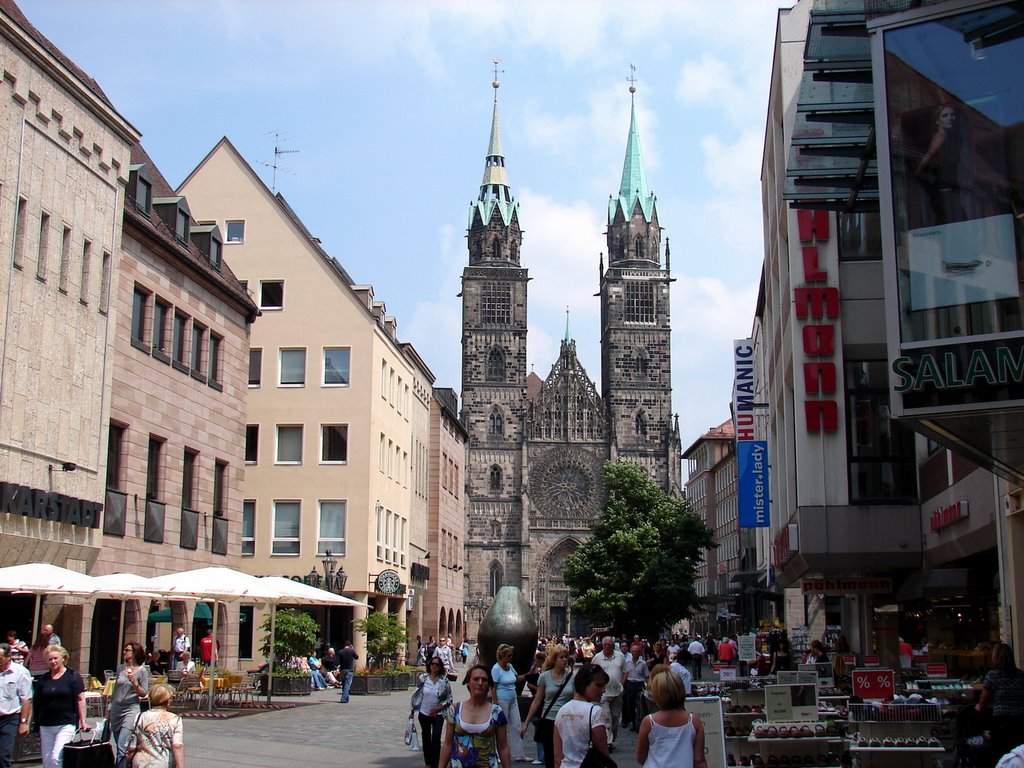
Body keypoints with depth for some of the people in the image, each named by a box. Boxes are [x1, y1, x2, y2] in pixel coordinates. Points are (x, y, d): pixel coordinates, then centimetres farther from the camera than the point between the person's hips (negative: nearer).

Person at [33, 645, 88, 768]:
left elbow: (80, 700, 0)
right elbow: (37, 702, 13)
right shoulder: (43, 679, 10)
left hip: (66, 724, -5)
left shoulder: (73, 676, 1)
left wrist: (83, 721, -7)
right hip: (46, 726, 5)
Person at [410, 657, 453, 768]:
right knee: (426, 739, 16)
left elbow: (449, 699, -3)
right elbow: (415, 694, 4)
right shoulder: (423, 677, -5)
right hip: (424, 714, 3)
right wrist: (412, 711, 6)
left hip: (438, 714, -2)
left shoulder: (444, 680, -8)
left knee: (436, 739, -12)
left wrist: (438, 708, -15)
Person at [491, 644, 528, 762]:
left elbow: (517, 679, 20)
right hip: (502, 700, -8)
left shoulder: (510, 666, 7)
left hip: (513, 700, 8)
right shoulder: (496, 669, -15)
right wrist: (496, 706, -19)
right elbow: (493, 689, -16)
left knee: (517, 726, 7)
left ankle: (518, 754, 14)